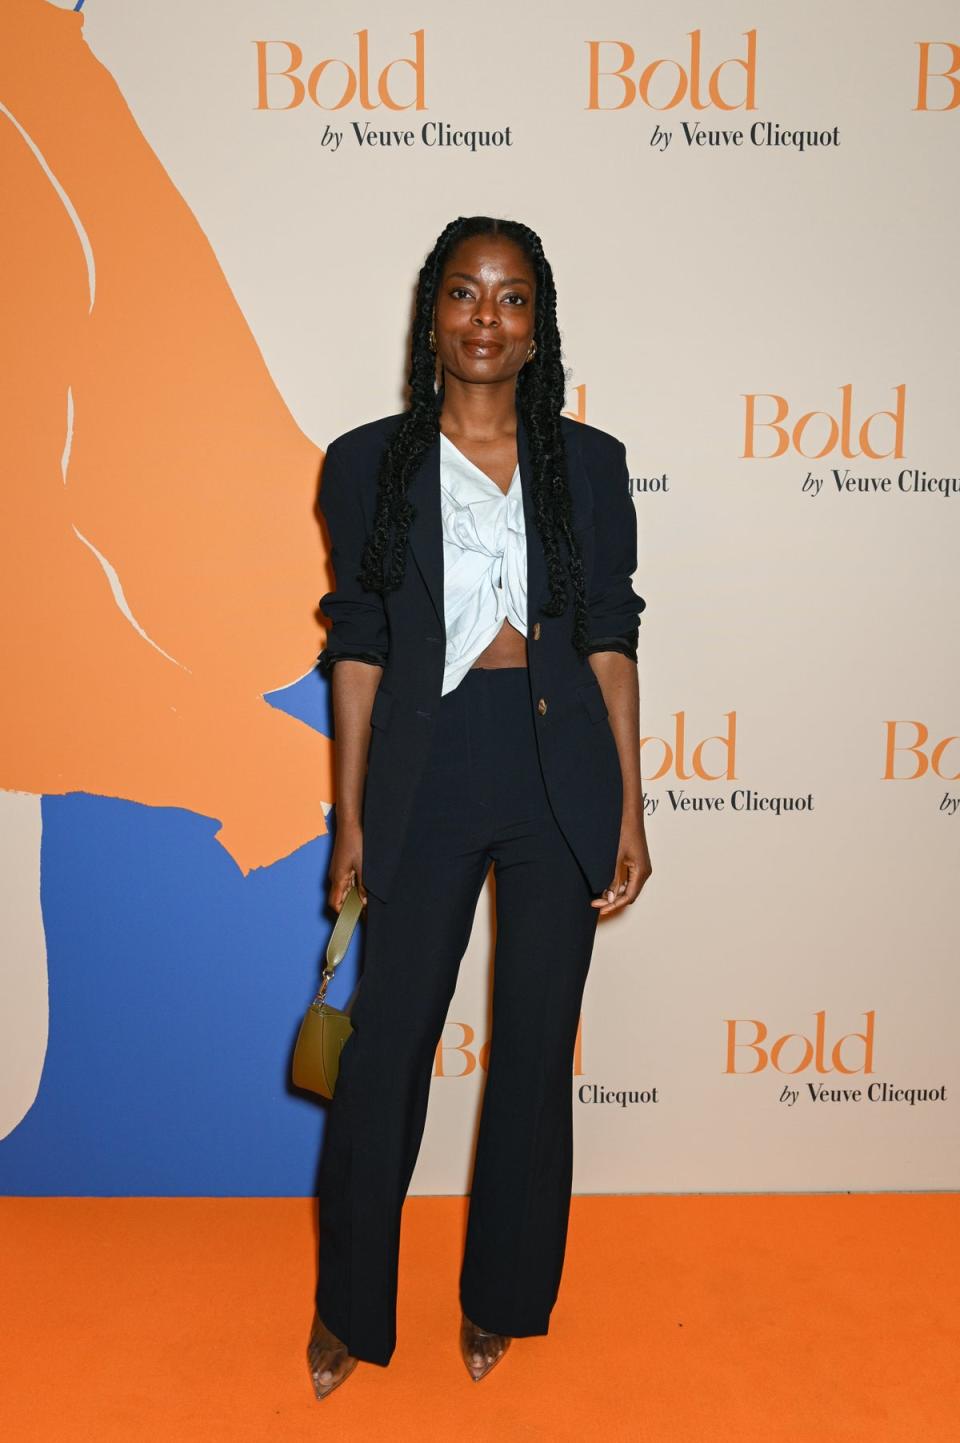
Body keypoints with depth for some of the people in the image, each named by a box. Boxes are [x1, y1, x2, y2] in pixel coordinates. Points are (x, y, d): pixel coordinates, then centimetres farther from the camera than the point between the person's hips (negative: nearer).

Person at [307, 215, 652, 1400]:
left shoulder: (588, 463, 4)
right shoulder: (369, 463, 2)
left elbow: (610, 640, 4)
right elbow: (358, 648, 3)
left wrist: (631, 811, 0)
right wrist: (350, 820, 2)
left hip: (559, 775, 1)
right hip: (426, 771, -1)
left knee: (534, 1047, 11)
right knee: (385, 1045, 6)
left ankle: (501, 1295, 34)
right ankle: (349, 1302, 30)